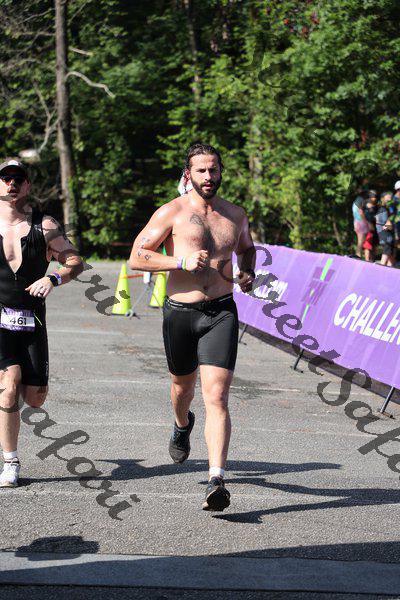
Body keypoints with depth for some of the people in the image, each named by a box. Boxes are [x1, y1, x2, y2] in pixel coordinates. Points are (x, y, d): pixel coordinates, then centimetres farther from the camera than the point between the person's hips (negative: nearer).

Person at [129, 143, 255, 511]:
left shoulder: (236, 215, 9)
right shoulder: (172, 212, -3)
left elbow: (247, 248, 30)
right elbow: (136, 257, -7)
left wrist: (248, 275, 9)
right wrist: (182, 262, -18)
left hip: (221, 313, 0)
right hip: (180, 312, 0)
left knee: (217, 396, -14)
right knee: (182, 384, 21)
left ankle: (216, 481, -21)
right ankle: (183, 425, 58)